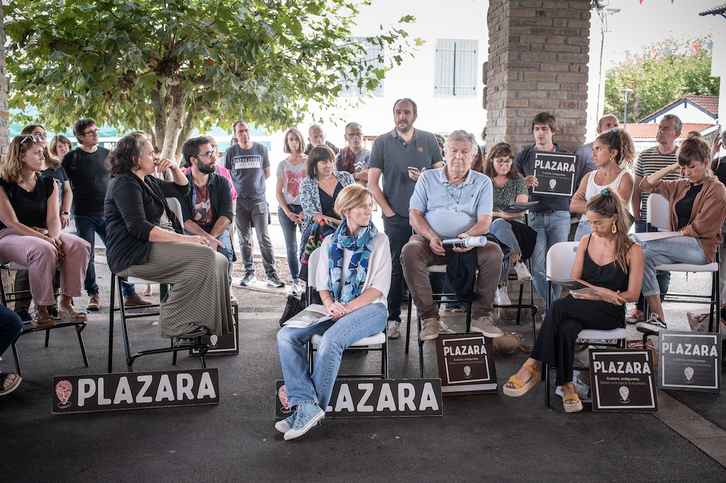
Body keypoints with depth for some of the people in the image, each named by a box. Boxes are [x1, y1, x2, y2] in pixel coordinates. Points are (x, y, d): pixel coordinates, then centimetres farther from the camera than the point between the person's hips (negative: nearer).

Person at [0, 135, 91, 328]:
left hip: (42, 234, 5)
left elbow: (53, 218, 4)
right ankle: (40, 310, -25)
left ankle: (65, 304, -17)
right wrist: (45, 239, -24)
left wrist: (54, 237, -20)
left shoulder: (48, 184, 11)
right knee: (43, 250, -38)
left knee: (79, 245, -24)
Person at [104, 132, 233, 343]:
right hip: (132, 255, -10)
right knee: (203, 257, -27)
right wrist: (185, 239, -25)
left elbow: (183, 189, 34)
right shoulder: (125, 184, -10)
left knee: (219, 261, -7)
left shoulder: (148, 181, 21)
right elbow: (139, 228, -22)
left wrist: (174, 167, 12)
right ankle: (177, 326, -22)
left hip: (150, 247, 10)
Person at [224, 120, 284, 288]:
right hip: (239, 201, 1)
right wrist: (240, 187, 9)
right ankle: (249, 273, 16)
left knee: (264, 238, -5)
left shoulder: (261, 149, 5)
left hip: (258, 200, -1)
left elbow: (267, 173, 14)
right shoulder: (231, 152, 5)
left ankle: (271, 274, -1)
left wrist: (255, 184, 12)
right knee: (244, 240, 6)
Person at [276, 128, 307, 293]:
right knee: (291, 248, 3)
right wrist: (288, 213, -3)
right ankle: (296, 282, 11)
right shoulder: (283, 164, 9)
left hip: (305, 208, -2)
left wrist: (306, 211, -10)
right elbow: (278, 192, 9)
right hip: (286, 209, 3)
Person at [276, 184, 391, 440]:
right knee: (286, 335, -19)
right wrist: (330, 305, -9)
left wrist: (346, 308, -15)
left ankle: (312, 409, -24)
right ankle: (307, 404, -29)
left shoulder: (379, 240, 4)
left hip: (370, 309, -5)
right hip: (336, 310, 5)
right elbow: (322, 284, 14)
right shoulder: (330, 242, 16)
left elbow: (379, 287, -3)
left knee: (331, 340, -35)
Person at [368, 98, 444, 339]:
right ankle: (393, 319, 7)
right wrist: (388, 211, -5)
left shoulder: (429, 140, 9)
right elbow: (372, 182, 2)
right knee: (395, 267, -1)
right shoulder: (382, 142, 5)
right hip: (395, 216, -1)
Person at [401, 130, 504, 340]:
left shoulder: (482, 182, 11)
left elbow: (485, 222, 0)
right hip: (431, 242, 0)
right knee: (410, 251, -33)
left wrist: (469, 235, -24)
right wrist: (431, 237, -15)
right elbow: (415, 215, 5)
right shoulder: (427, 178, 12)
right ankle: (429, 317, -25)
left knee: (493, 252, -29)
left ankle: (481, 316, -16)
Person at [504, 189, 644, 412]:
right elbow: (573, 281, 10)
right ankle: (567, 386, -29)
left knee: (559, 306, -32)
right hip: (581, 309, 4)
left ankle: (532, 367, -30)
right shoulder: (586, 242, 12)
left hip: (610, 313, -4)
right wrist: (601, 291, -9)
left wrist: (591, 295, -12)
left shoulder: (632, 250, -1)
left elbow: (632, 294, -4)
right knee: (565, 329, -35)